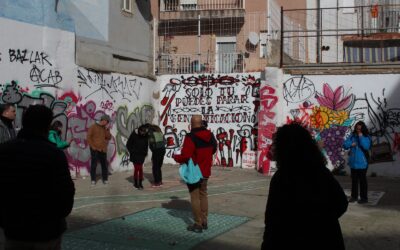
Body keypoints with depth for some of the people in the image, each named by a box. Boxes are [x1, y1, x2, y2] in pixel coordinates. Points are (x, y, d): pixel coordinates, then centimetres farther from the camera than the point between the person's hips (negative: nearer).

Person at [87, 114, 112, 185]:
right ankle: (93, 180, 9)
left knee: (104, 165, 5)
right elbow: (88, 137, -5)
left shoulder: (105, 128, 11)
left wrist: (107, 129, -6)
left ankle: (105, 179, 13)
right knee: (94, 165, 1)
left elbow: (109, 138, 5)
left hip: (103, 150, 4)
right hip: (95, 149, -4)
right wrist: (92, 146, -10)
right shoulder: (93, 127, -3)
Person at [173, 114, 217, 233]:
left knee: (195, 197, 0)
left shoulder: (191, 137, -21)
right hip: (205, 171, 7)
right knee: (203, 195, 17)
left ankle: (198, 224, 3)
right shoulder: (210, 135, 3)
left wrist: (175, 157, -6)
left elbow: (185, 157, -25)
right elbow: (213, 149, 18)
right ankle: (204, 221, 22)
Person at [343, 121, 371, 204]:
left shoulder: (366, 137, -6)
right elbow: (345, 144, 3)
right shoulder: (352, 136, 5)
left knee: (362, 180, 0)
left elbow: (366, 146, -22)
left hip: (362, 163, -5)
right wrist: (352, 144, -14)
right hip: (353, 162, 5)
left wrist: (361, 137, -20)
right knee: (354, 180, 13)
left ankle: (364, 198, 8)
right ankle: (354, 196, 23)